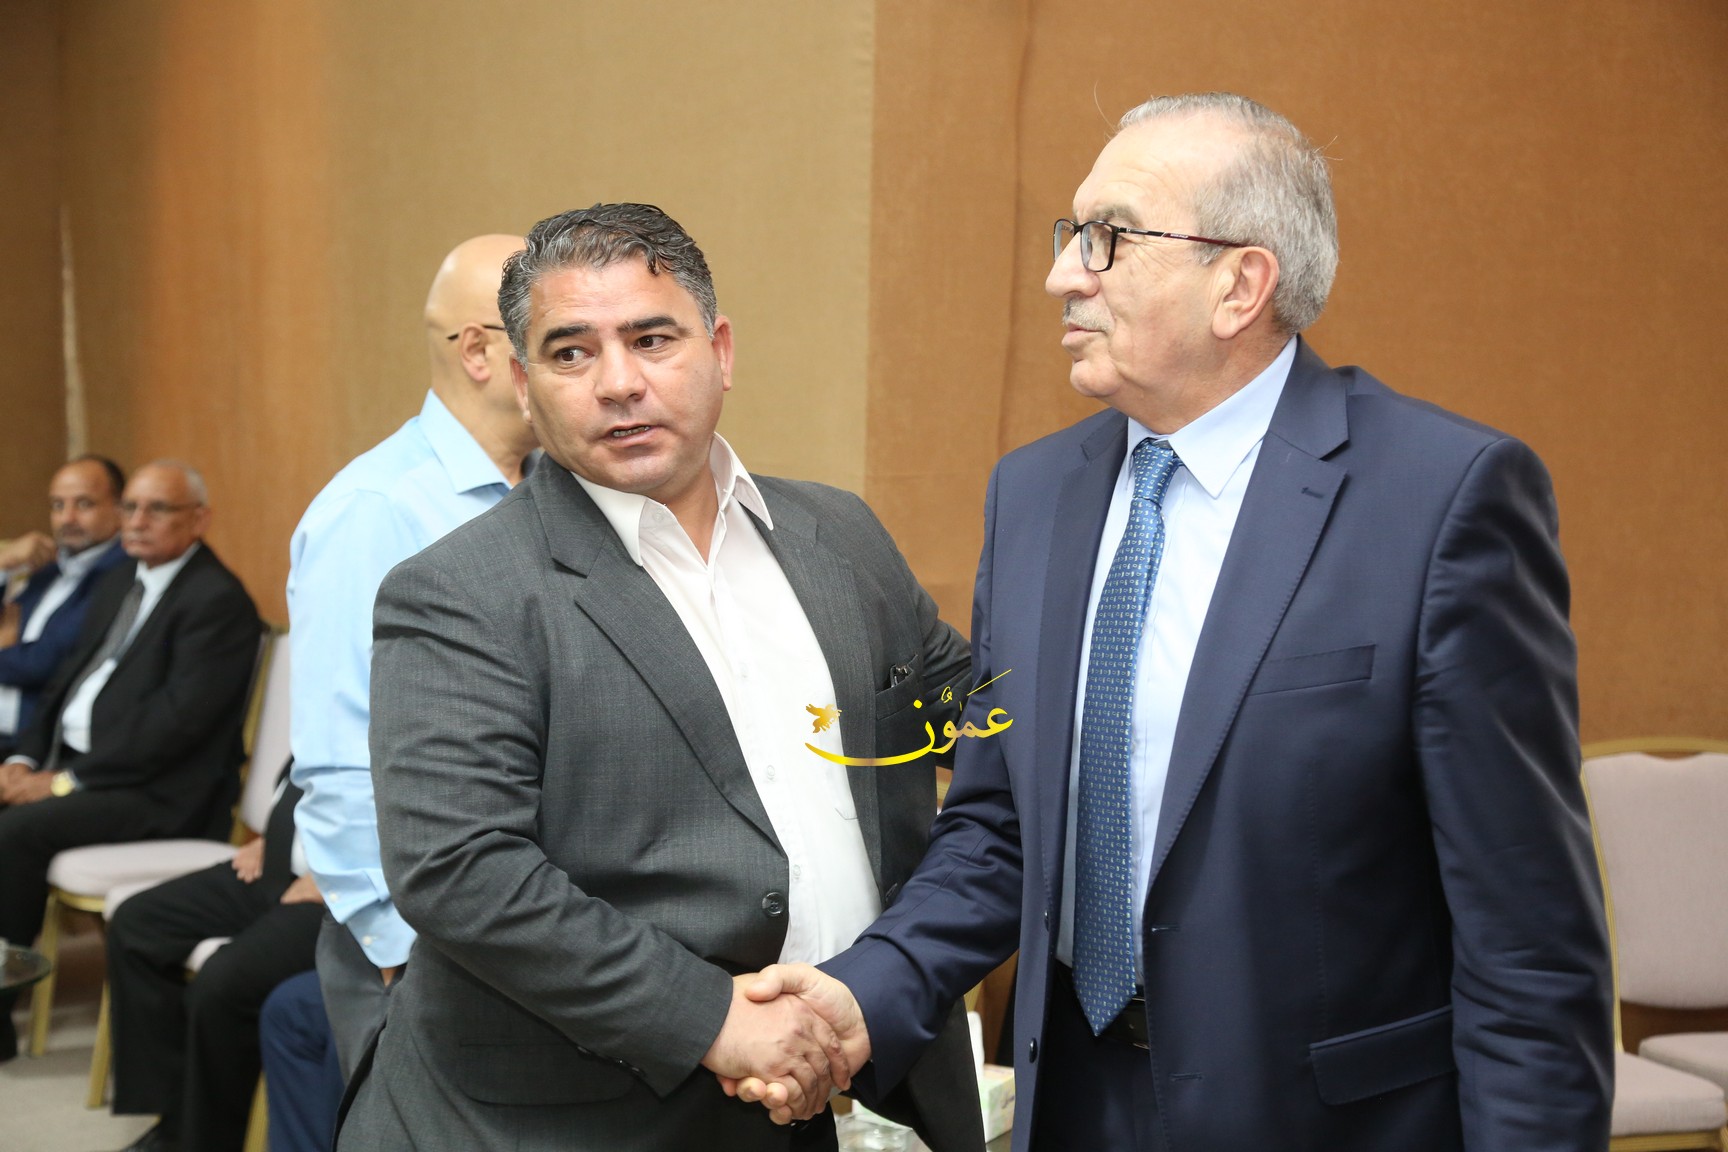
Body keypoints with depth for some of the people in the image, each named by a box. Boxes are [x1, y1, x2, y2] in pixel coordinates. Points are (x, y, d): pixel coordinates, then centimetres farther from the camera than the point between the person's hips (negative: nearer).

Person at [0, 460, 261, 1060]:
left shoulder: (217, 600, -12)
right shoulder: (117, 585, 18)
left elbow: (174, 722, -20)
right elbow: (68, 680, 19)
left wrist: (67, 781, -19)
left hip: (158, 795, -9)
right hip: (72, 763, 9)